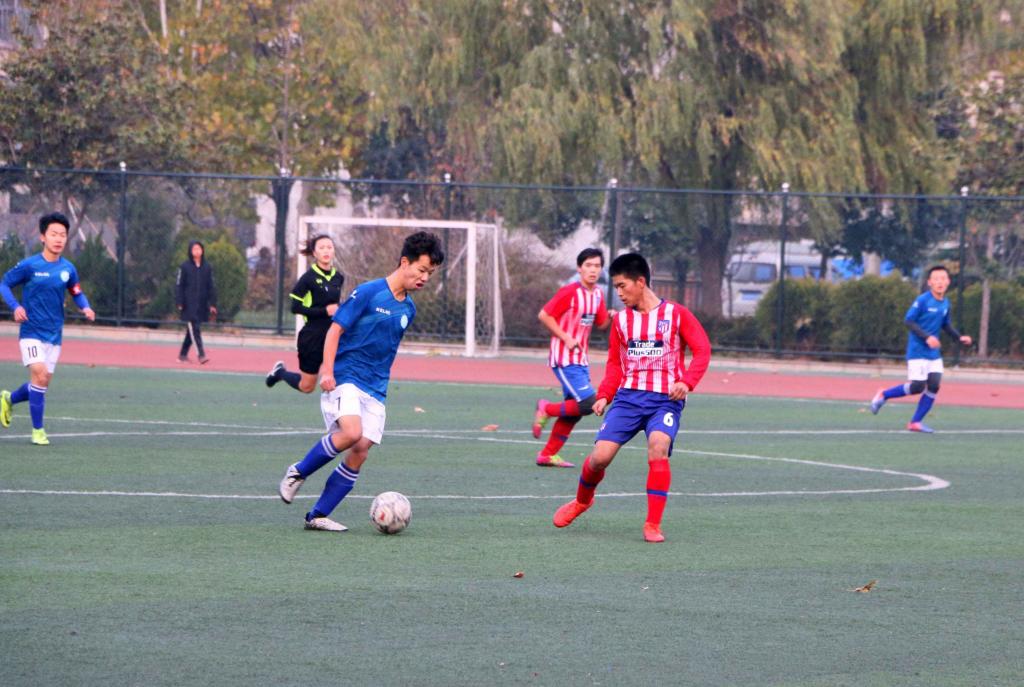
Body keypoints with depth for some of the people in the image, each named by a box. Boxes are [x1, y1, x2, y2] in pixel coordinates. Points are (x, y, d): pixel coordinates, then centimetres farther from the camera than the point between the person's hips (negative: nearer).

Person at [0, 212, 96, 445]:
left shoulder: (68, 269, 2)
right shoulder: (29, 265, -9)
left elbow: (77, 293, 15)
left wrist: (85, 307, -6)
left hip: (54, 334, 5)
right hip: (31, 331, -5)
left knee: (42, 383, 9)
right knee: (40, 374, -20)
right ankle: (37, 430, -6)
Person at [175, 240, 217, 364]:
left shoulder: (207, 268, 7)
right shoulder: (185, 267, -2)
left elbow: (211, 287, 10)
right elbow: (179, 285, -1)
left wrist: (212, 304, 4)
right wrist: (179, 303, -8)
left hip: (202, 306, 4)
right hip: (189, 305, -4)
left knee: (191, 330, 10)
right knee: (194, 330, -13)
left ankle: (183, 354, 22)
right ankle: (201, 355, -19)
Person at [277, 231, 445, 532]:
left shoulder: (408, 309, 13)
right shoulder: (368, 292, -8)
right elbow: (335, 329, -9)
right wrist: (327, 371, -17)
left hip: (375, 389, 7)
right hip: (344, 379, -7)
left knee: (360, 452, -4)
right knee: (351, 432, -28)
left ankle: (318, 515, 2)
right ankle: (298, 472, -6)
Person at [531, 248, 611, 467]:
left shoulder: (598, 295, 9)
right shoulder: (570, 292, -14)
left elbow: (600, 323, 20)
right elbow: (544, 315, -13)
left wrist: (610, 317, -3)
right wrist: (566, 338, -17)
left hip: (581, 359, 8)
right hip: (565, 358, -8)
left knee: (574, 412, 9)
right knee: (588, 403, -17)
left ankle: (547, 455, 17)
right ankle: (546, 410, 3)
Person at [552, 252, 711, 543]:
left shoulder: (676, 314, -1)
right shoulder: (621, 319, 11)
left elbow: (702, 349, -4)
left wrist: (687, 382, -20)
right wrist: (604, 395, 3)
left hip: (665, 399, -3)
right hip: (629, 396, 3)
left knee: (658, 448, -30)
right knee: (600, 456, -10)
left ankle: (653, 524, -20)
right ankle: (582, 500, 24)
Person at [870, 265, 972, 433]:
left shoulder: (945, 303, 7)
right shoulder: (922, 300, -14)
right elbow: (908, 321, -16)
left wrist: (959, 337, 8)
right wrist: (926, 337, -25)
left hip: (934, 353, 7)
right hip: (917, 351, -7)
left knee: (933, 386, -3)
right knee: (917, 386, -12)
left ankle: (916, 422, 6)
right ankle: (883, 395, 11)